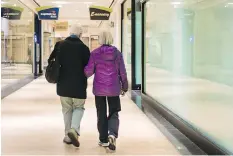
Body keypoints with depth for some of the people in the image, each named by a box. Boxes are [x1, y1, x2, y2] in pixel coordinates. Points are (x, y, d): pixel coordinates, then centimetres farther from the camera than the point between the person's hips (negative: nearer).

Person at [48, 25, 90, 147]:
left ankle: (68, 136, 16)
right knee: (78, 107, 12)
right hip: (79, 83, -2)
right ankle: (74, 129, -10)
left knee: (67, 109, 14)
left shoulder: (60, 45, 0)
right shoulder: (83, 47, -8)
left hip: (63, 83, 2)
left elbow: (51, 61, 1)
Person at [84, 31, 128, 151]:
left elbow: (88, 71, -6)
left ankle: (103, 140, 16)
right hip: (114, 88, 0)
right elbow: (122, 72, 0)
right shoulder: (117, 53, -2)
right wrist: (124, 86, 12)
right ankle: (112, 134, -16)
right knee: (114, 113, 9)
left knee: (101, 114, 13)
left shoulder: (95, 53, -5)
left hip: (99, 88, 0)